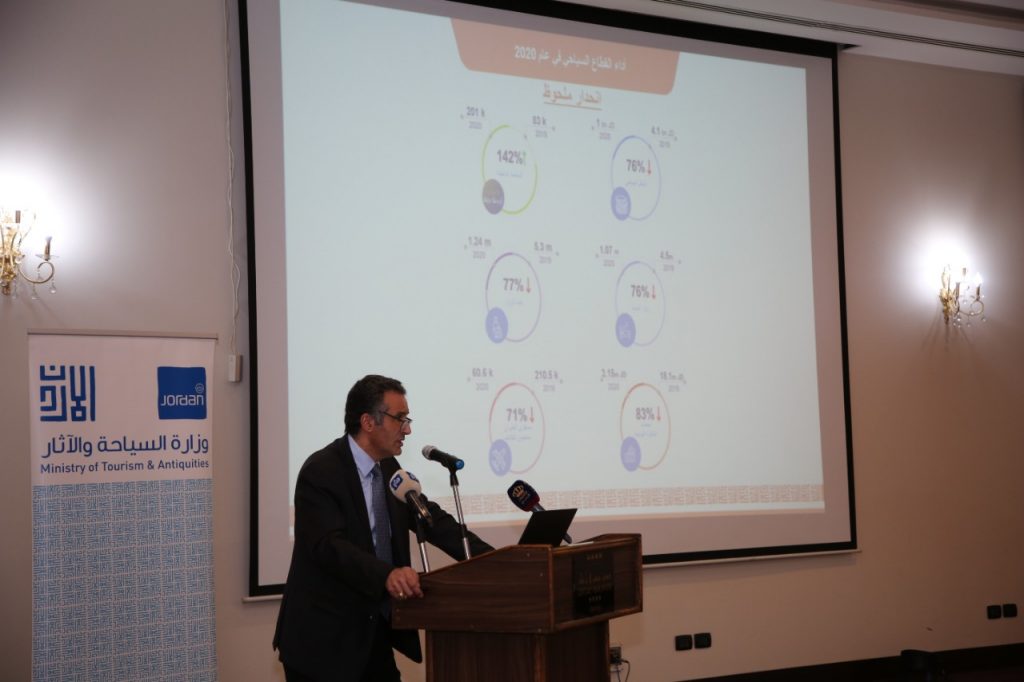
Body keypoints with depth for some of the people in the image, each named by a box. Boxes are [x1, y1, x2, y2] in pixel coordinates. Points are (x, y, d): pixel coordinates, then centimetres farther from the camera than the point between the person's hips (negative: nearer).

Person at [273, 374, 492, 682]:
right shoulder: (321, 472, -16)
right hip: (323, 638, -7)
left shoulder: (388, 468, 9)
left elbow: (432, 520, 7)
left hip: (375, 632, 7)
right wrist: (387, 575, -44)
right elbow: (329, 545, -28)